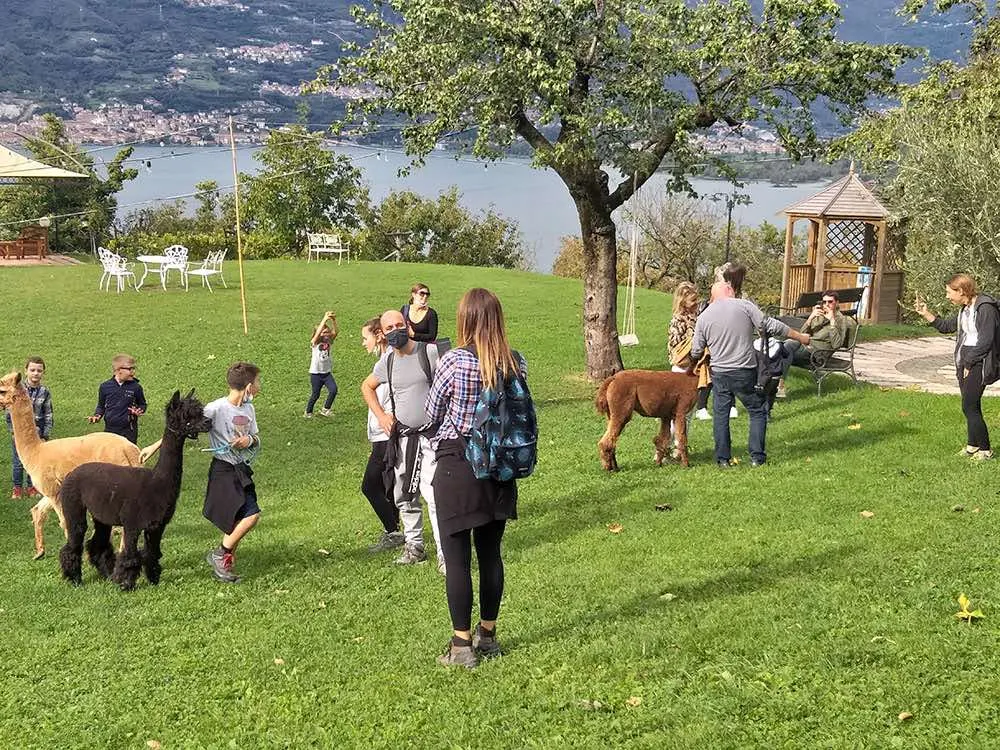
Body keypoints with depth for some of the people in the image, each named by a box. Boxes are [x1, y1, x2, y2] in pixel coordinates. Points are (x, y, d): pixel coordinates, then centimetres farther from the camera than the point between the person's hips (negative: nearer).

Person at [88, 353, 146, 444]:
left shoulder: (136, 387, -5)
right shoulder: (105, 387, -1)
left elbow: (142, 405, 8)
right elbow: (101, 406, 12)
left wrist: (139, 411, -13)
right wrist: (97, 416, -6)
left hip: (129, 431, -1)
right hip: (110, 430, 1)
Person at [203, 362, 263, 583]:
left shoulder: (248, 408, 7)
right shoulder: (216, 409, -16)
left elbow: (257, 440, 14)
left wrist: (250, 440, -10)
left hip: (242, 470, 8)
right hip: (224, 471, -8)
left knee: (237, 520, 8)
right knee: (251, 515, -16)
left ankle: (224, 567, 19)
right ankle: (219, 554, 0)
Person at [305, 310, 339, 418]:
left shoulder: (328, 342, 2)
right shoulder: (315, 343, -10)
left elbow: (336, 332, -13)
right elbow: (318, 333, -29)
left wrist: (333, 320, -28)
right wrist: (324, 319, -37)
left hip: (327, 372, 4)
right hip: (316, 373, -4)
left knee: (333, 390, -14)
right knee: (316, 394, 5)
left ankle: (325, 409, 5)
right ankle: (308, 412, 26)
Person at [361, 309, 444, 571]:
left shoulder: (431, 352, -10)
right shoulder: (387, 362, 8)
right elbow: (367, 386, 26)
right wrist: (381, 415, 14)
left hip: (431, 435, -6)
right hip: (402, 437, 6)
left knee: (435, 495, -15)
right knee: (404, 497, 13)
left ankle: (445, 555, -9)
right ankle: (414, 546, 30)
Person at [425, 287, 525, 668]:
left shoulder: (454, 361, -15)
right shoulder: (517, 363, -2)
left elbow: (432, 414, -3)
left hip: (457, 465, -5)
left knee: (457, 557, 3)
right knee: (490, 552, 16)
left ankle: (461, 644, 9)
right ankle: (487, 635, 28)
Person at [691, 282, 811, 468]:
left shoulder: (703, 317, 5)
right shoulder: (744, 305, -4)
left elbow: (696, 352, 7)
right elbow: (770, 325, -6)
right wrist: (800, 337, 4)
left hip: (719, 373, 2)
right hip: (745, 372, -2)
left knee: (721, 414, 12)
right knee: (758, 411, 11)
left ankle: (723, 459, 13)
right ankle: (757, 457, 7)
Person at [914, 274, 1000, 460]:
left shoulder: (985, 308, -15)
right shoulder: (965, 310, 14)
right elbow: (946, 326, 24)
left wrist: (968, 363, -14)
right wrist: (926, 314, 13)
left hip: (978, 364, -9)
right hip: (965, 362, 9)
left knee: (969, 407, -8)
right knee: (971, 407, 13)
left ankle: (985, 449, 1)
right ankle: (973, 445, 22)